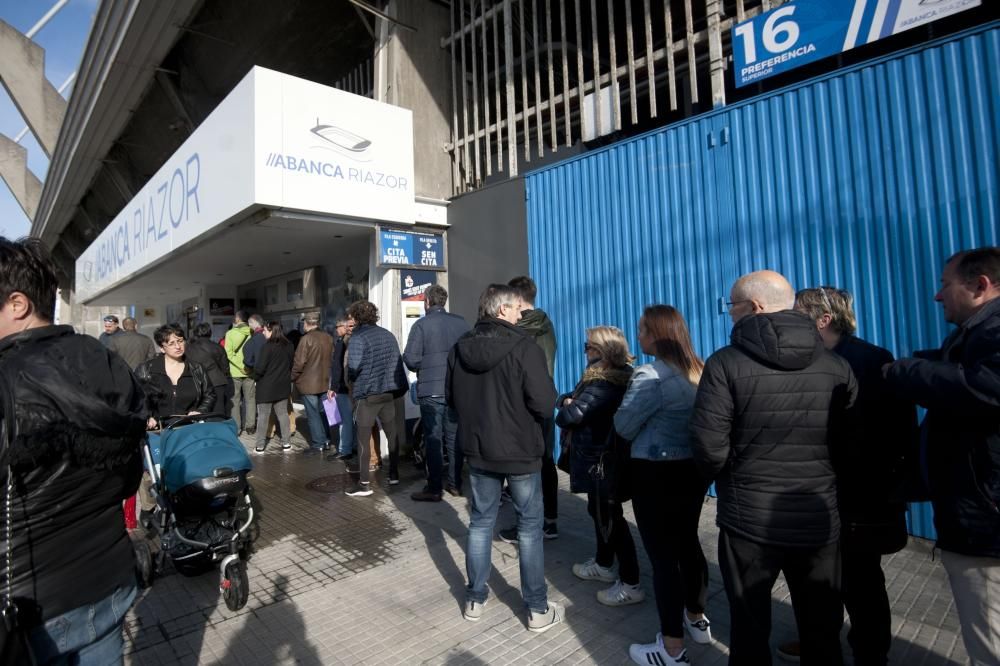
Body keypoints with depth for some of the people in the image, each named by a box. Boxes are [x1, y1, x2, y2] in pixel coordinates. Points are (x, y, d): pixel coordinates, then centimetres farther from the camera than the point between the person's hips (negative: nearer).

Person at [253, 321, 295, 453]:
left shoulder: (268, 346, -17)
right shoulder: (289, 346, 4)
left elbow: (260, 367, -18)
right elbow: (291, 365, 11)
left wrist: (256, 378, 0)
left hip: (267, 385, -5)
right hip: (283, 385, 6)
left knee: (263, 416, 4)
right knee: (283, 413, 12)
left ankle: (260, 445, 10)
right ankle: (286, 443, 15)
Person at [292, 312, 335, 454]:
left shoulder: (306, 339, -17)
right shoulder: (328, 337, 3)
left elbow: (299, 362, -16)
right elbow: (332, 358, 11)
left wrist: (292, 377, -1)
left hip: (309, 383, -6)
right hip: (325, 382, 6)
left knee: (313, 414, 3)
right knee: (323, 412, 17)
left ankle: (317, 444, 7)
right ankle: (326, 441, 24)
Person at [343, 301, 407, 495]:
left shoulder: (358, 337, -13)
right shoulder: (388, 335, 6)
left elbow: (353, 366, -23)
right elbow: (398, 361, 6)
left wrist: (351, 378, -2)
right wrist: (396, 385, 11)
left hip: (367, 394, -6)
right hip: (388, 391, 6)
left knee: (363, 439, 3)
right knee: (392, 434, 17)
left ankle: (364, 484, 6)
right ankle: (394, 474, 26)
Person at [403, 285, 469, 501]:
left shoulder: (422, 324, -9)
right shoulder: (460, 322, 1)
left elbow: (410, 359, -12)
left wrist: (423, 367, 8)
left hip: (431, 390, -4)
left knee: (433, 439, 3)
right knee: (454, 437, 14)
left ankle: (434, 489, 8)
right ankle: (455, 483, 22)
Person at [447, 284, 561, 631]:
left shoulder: (460, 347, -2)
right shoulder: (524, 347, -19)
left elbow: (450, 397, 8)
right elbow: (545, 405, -21)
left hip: (477, 449, 5)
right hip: (520, 450, -4)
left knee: (480, 522, 17)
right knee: (530, 527, 10)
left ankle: (475, 600, 29)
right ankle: (538, 610, 21)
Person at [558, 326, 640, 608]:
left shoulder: (603, 384, -26)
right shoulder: (615, 377, 7)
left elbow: (569, 416, -31)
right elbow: (566, 399, 12)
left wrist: (566, 409, -10)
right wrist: (568, 400, -9)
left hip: (602, 461, -10)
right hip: (600, 457, 10)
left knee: (610, 517, 1)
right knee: (600, 511, 22)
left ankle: (631, 585, 13)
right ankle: (602, 564, 40)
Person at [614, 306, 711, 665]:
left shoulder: (650, 376, -19)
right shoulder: (698, 369, 4)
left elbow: (624, 427, -11)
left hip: (657, 474, -8)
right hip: (694, 468, 9)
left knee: (663, 555, 2)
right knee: (687, 543, 23)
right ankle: (696, 619, 41)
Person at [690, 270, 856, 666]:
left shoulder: (726, 364, -14)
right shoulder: (837, 366, -1)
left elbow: (709, 449, -17)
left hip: (748, 520, -3)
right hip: (820, 521, 4)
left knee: (750, 631, 14)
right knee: (823, 633, 20)